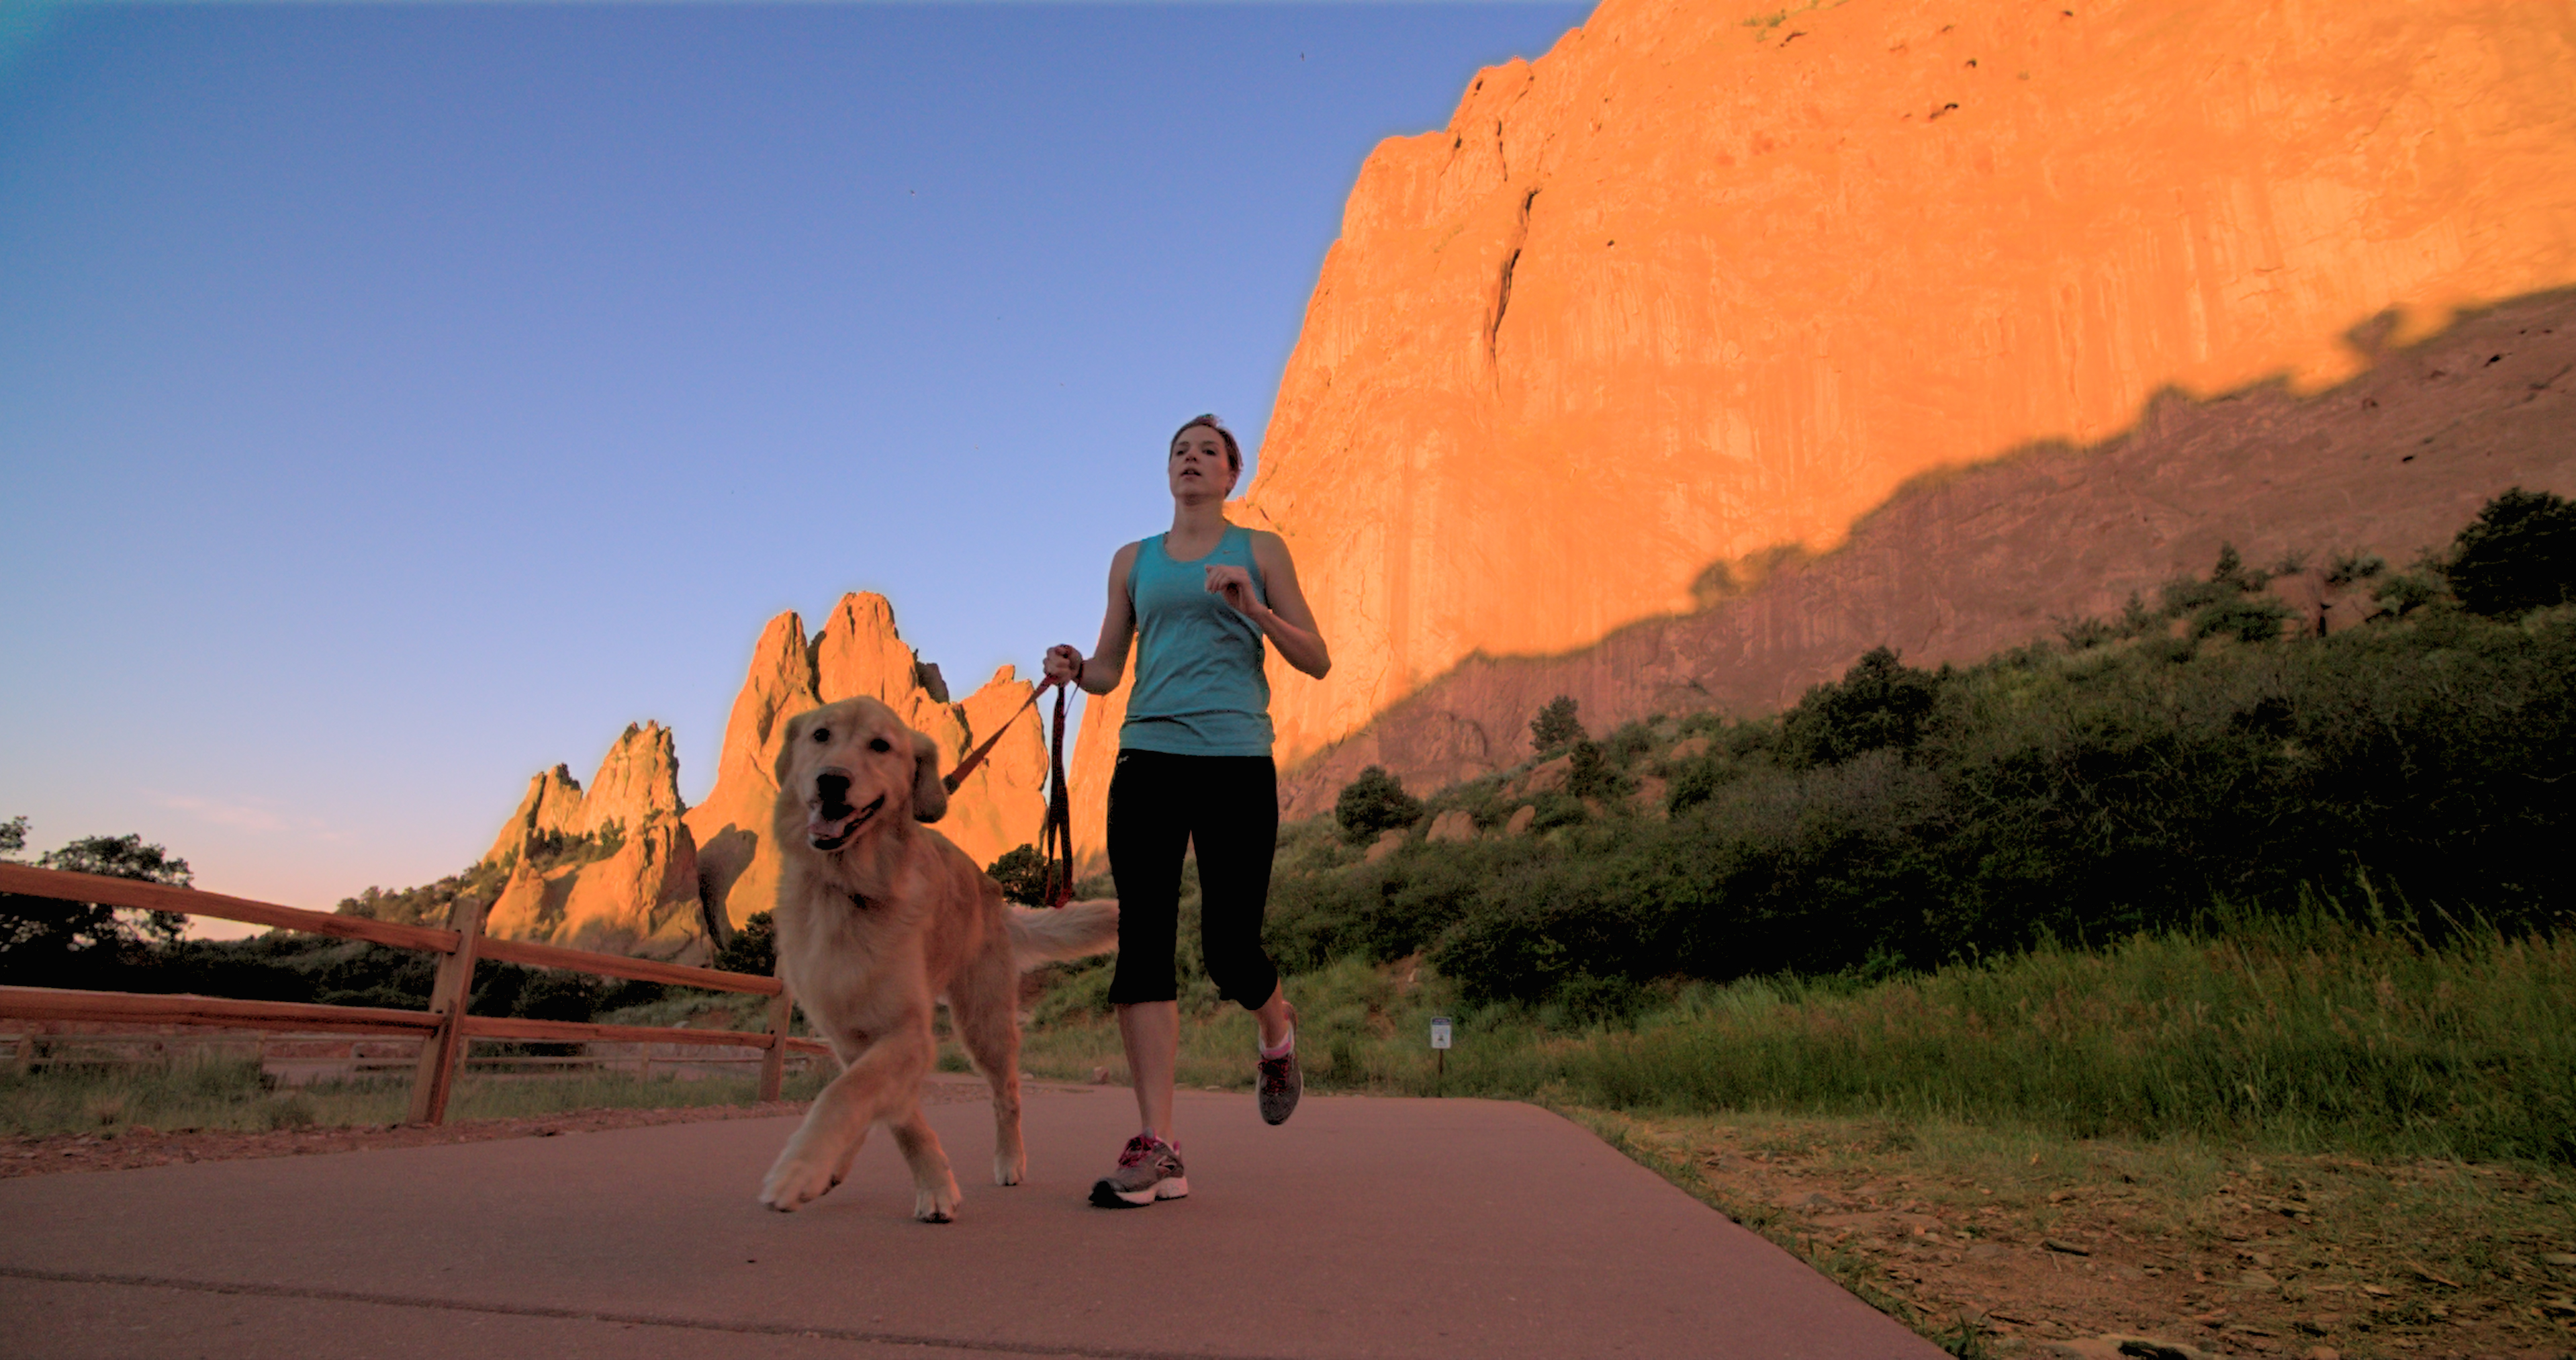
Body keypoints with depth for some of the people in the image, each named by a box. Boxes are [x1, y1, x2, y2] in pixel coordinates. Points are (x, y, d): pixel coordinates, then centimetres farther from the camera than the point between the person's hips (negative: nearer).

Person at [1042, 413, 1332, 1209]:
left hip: (1237, 763, -2)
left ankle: (1277, 1033, 32)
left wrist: (1253, 609, -11)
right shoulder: (1134, 561, 17)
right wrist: (1073, 670, -5)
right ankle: (1157, 1148, -2)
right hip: (1148, 759, 3)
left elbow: (1316, 662, 5)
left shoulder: (1259, 551, 9)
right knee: (1143, 943, -6)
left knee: (1229, 950, -5)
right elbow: (1109, 669, 18)